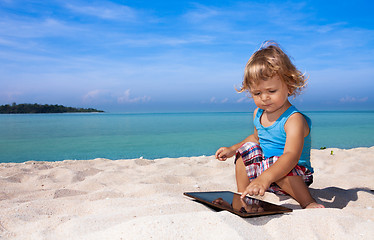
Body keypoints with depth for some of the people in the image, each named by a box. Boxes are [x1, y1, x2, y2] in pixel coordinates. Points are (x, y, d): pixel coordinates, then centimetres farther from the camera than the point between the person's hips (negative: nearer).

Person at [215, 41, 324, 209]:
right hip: (265, 170, 9)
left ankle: (308, 202, -19)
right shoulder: (258, 114, 1)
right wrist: (232, 149, 12)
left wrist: (264, 178, -58)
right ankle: (242, 196, 12)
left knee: (275, 162, -35)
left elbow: (291, 156, -42)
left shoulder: (294, 119, -26)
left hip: (295, 176, -9)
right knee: (247, 148, 6)